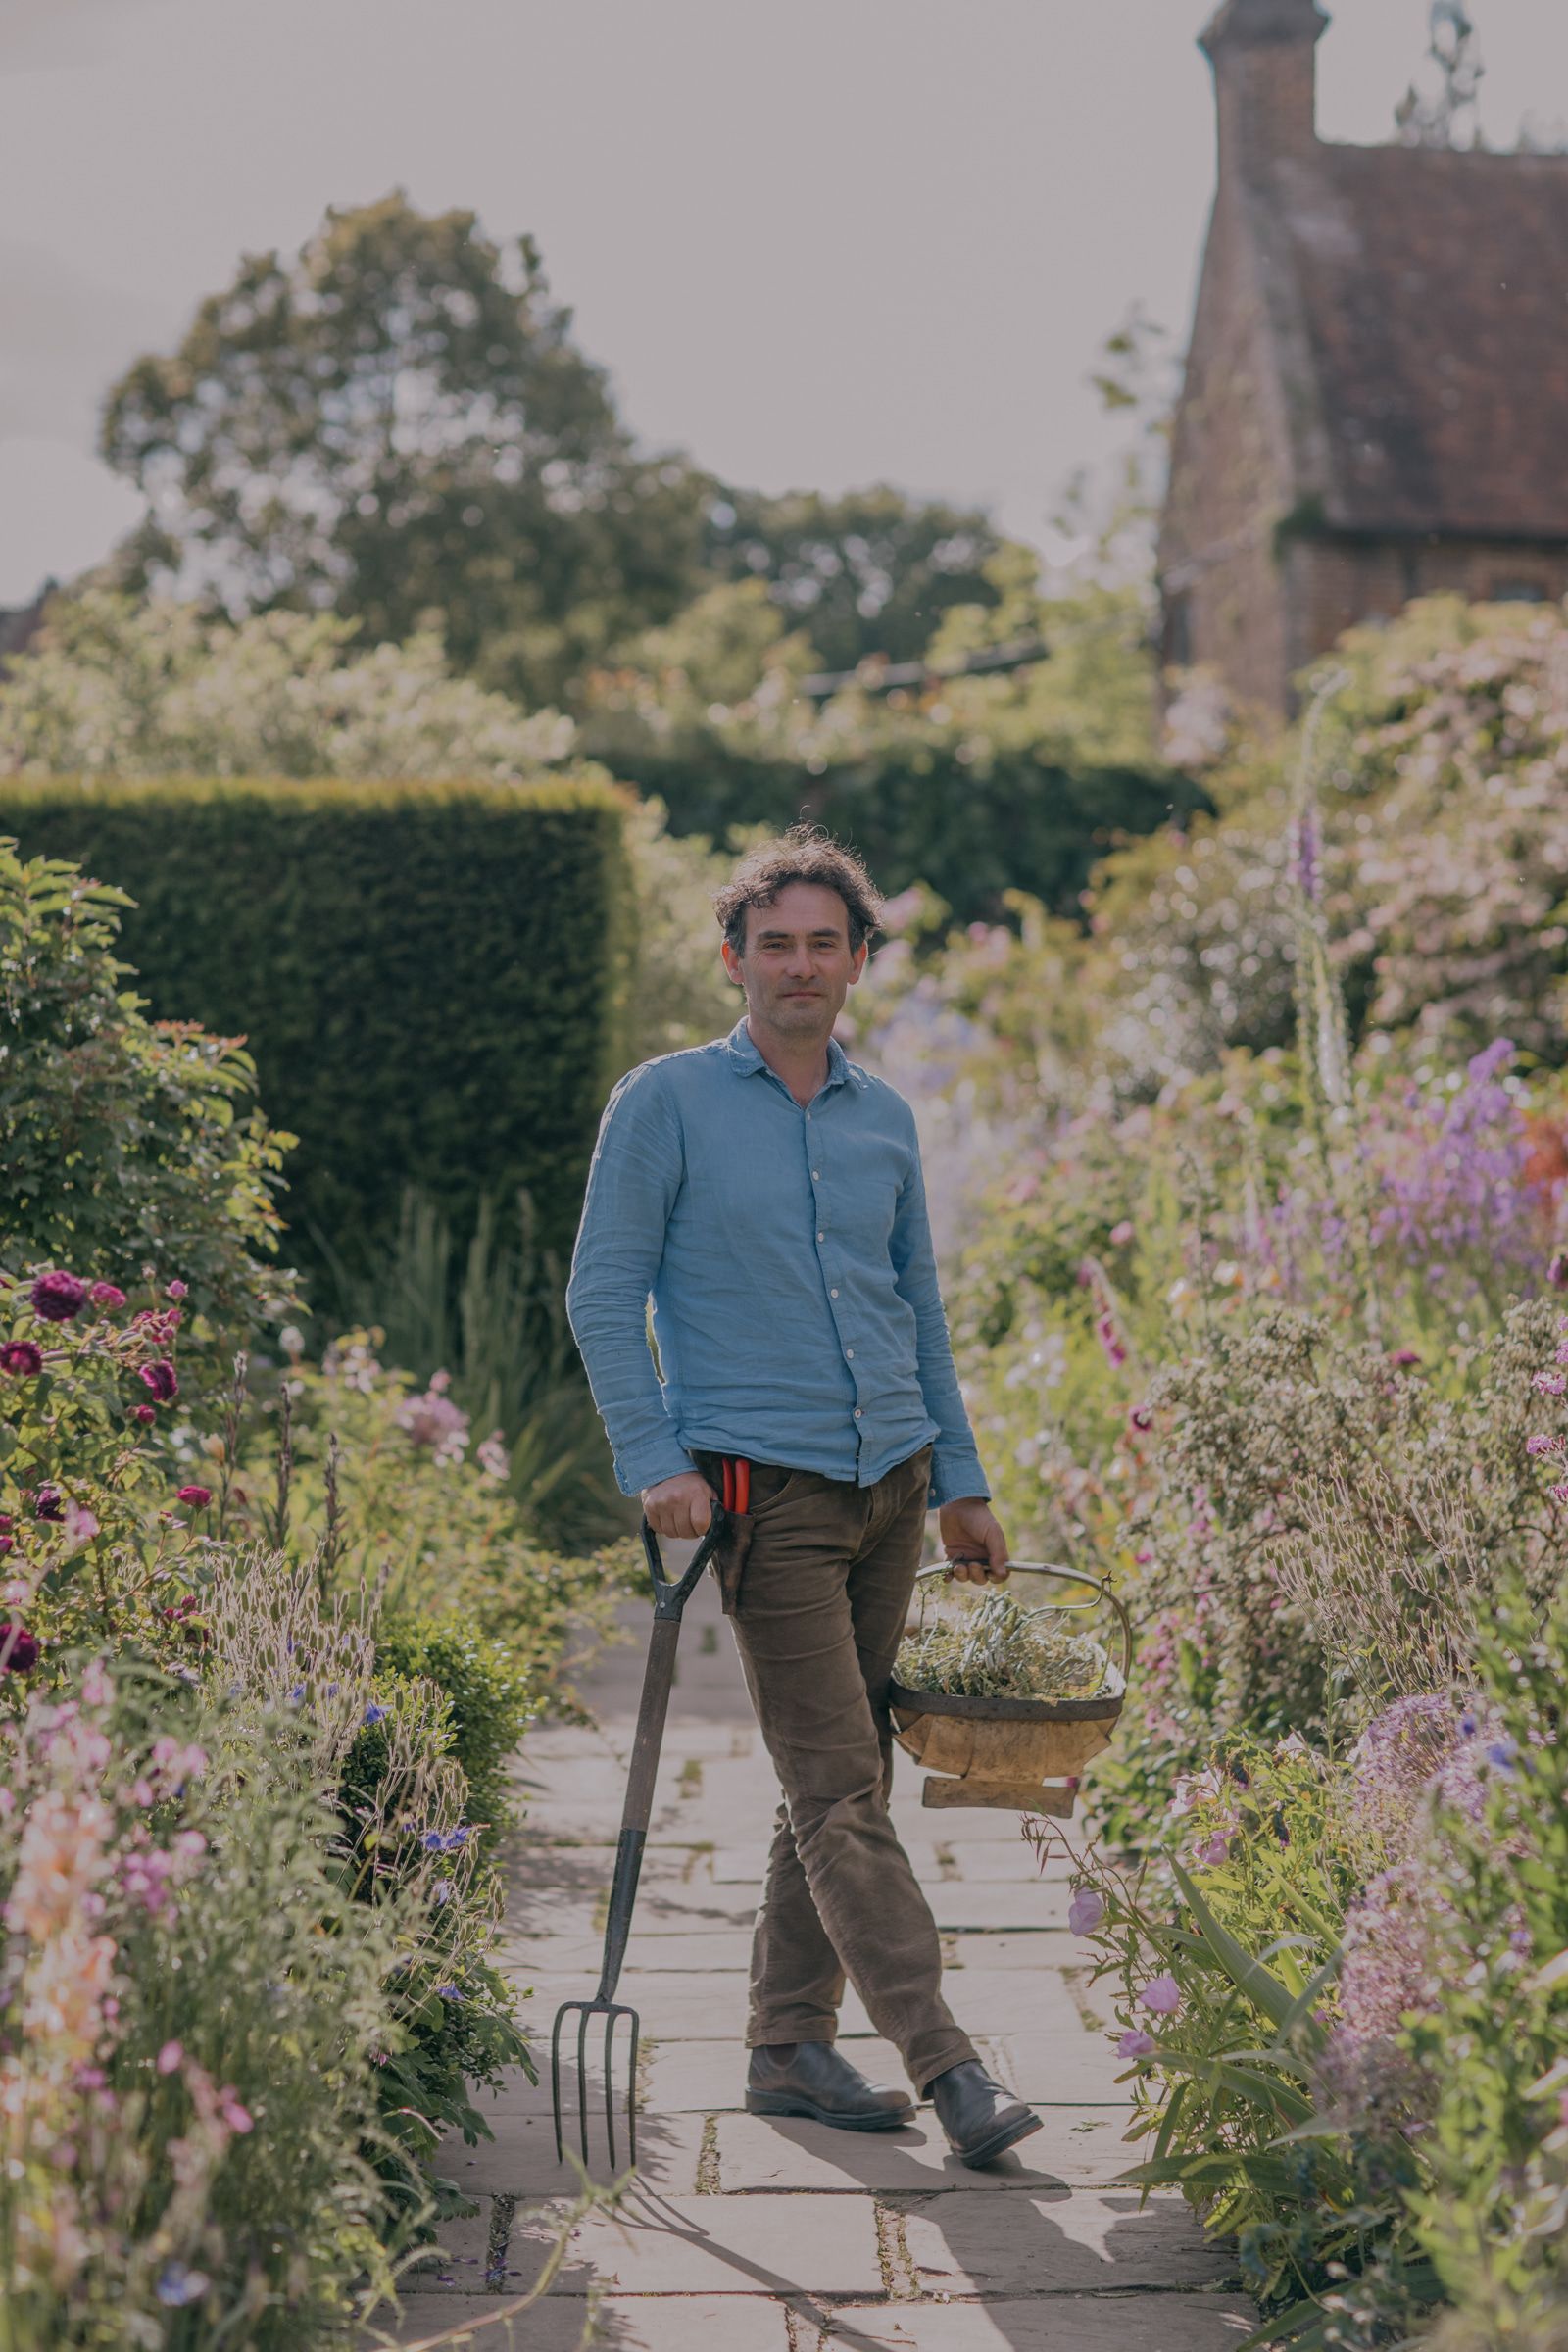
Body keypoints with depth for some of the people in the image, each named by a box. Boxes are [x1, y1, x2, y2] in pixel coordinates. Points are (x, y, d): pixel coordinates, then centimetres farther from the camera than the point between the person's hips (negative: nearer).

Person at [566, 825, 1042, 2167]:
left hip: (891, 1479, 6)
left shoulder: (885, 1120, 14)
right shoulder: (668, 1103, -1)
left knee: (842, 1774, 8)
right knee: (839, 1787, -9)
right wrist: (655, 1461, -12)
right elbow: (604, 1291, -3)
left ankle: (791, 2046, 18)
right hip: (768, 1488, -6)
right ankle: (946, 2064, -10)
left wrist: (961, 1481, 20)